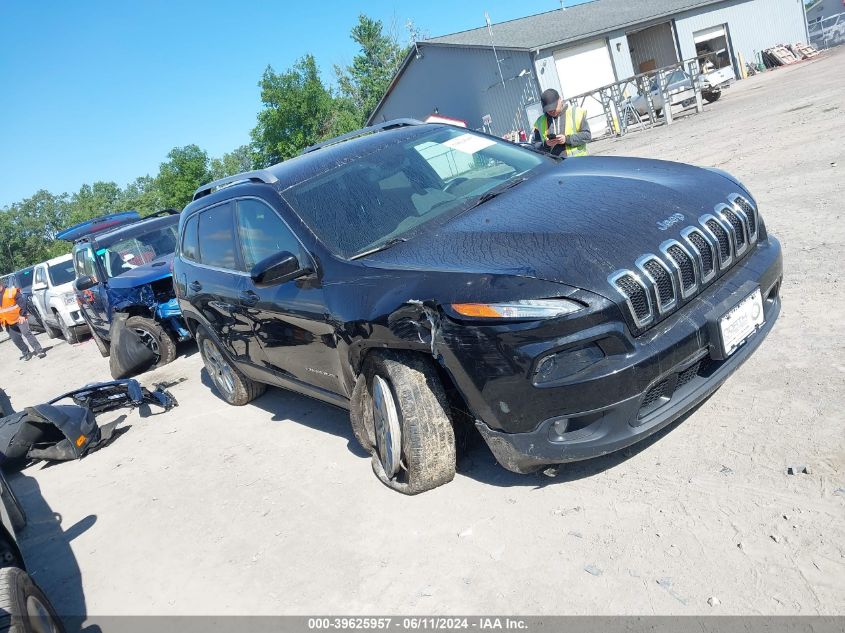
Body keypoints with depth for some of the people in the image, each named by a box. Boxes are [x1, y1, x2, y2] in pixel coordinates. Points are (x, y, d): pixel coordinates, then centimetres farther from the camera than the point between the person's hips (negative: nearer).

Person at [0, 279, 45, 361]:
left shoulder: (11, 291, -8)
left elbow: (22, 302, -11)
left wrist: (22, 314, -14)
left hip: (18, 318, -6)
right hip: (8, 322, 6)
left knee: (27, 333, -13)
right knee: (15, 339, 6)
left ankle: (39, 350, -14)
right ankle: (26, 353, 18)